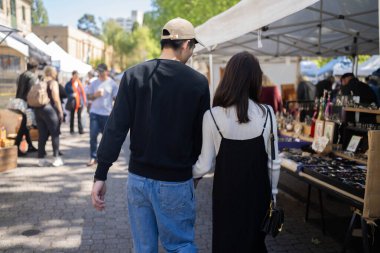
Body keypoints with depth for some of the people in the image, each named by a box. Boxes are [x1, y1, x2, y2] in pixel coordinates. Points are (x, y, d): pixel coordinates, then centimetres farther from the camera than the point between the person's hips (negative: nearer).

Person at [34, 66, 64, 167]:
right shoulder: (53, 83, -4)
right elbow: (56, 98, -12)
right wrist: (60, 111, -7)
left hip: (38, 110, 6)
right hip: (49, 109, -6)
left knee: (42, 135, 9)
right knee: (55, 134, 2)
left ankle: (41, 158, 11)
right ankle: (56, 158, 2)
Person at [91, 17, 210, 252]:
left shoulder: (134, 75, -3)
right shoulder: (198, 82, -7)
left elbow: (115, 128, -8)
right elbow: (201, 135, -2)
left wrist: (100, 175, -5)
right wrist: (194, 168, 14)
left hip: (138, 178, 3)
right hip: (176, 182, -2)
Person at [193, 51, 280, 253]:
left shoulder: (213, 116, -14)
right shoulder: (267, 114, -8)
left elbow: (205, 165, -8)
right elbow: (273, 162, -2)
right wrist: (273, 193, 13)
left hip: (226, 193, -2)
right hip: (257, 192, 2)